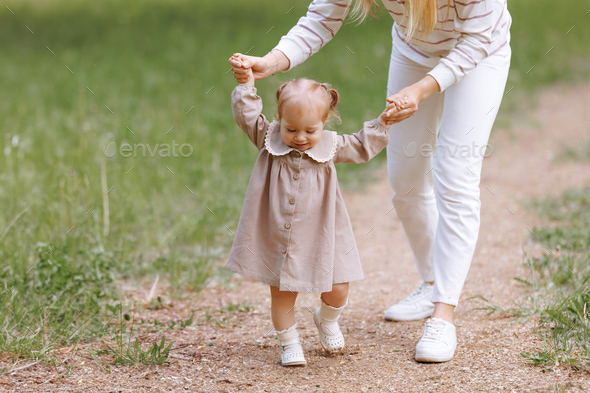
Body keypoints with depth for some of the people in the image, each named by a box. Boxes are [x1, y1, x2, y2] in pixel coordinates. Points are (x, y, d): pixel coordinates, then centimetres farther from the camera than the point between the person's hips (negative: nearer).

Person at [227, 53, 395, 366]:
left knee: (337, 291, 3)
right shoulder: (269, 139, -4)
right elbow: (246, 114, -8)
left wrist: (384, 121, -4)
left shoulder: (331, 146, -1)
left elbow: (363, 146, 6)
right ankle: (289, 343, 27)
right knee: (281, 294, 6)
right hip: (277, 238, -1)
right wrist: (246, 83, -19)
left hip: (320, 236, 1)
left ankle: (326, 320, 36)